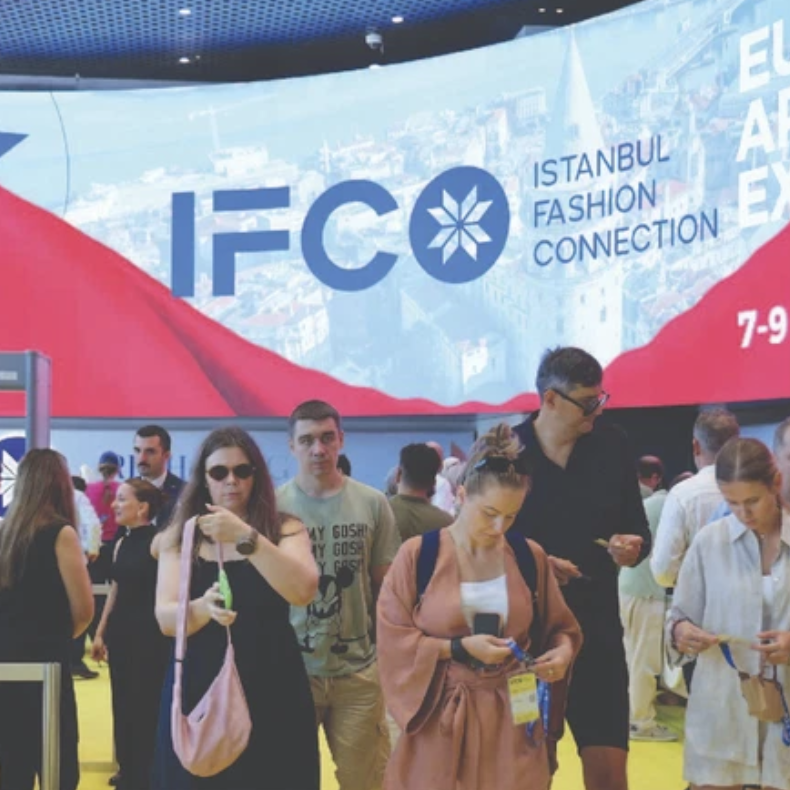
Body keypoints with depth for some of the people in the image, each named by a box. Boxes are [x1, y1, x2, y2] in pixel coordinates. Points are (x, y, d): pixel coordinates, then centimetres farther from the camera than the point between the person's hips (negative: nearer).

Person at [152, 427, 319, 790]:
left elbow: (303, 591, -19)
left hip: (271, 690, -1)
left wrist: (246, 538, -29)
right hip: (198, 690, 1)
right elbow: (166, 618, -9)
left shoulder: (284, 529, 0)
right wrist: (204, 607, -30)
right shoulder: (181, 535, 2)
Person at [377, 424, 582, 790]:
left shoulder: (530, 557, 2)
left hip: (513, 718, 2)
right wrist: (459, 648, -16)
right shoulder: (417, 554, -6)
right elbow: (393, 641, -6)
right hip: (440, 718, -2)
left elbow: (561, 627, 13)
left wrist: (563, 650, -9)